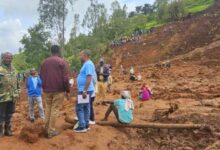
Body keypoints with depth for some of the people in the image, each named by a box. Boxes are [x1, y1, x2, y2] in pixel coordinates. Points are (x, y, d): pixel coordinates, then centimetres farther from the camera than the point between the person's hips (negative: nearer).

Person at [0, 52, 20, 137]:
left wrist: (17, 93, 13)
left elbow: (17, 83, 19)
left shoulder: (13, 69, 12)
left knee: (9, 115, 15)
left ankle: (7, 130, 27)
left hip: (12, 97, 7)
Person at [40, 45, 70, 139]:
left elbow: (41, 77, 15)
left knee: (48, 109, 15)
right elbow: (65, 78, -11)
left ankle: (47, 129, 19)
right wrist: (67, 91, -4)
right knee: (55, 110, -1)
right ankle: (51, 131, 1)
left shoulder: (44, 62, 11)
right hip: (59, 90, -5)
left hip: (47, 90, 5)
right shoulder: (62, 62, -6)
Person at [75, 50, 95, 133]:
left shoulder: (88, 64, -17)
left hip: (85, 90, -10)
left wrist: (84, 91, -26)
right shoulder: (86, 64, 16)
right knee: (86, 108, 13)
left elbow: (89, 78, -25)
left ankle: (82, 126, 0)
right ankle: (86, 125, 20)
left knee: (79, 108, -6)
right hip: (84, 90, 10)